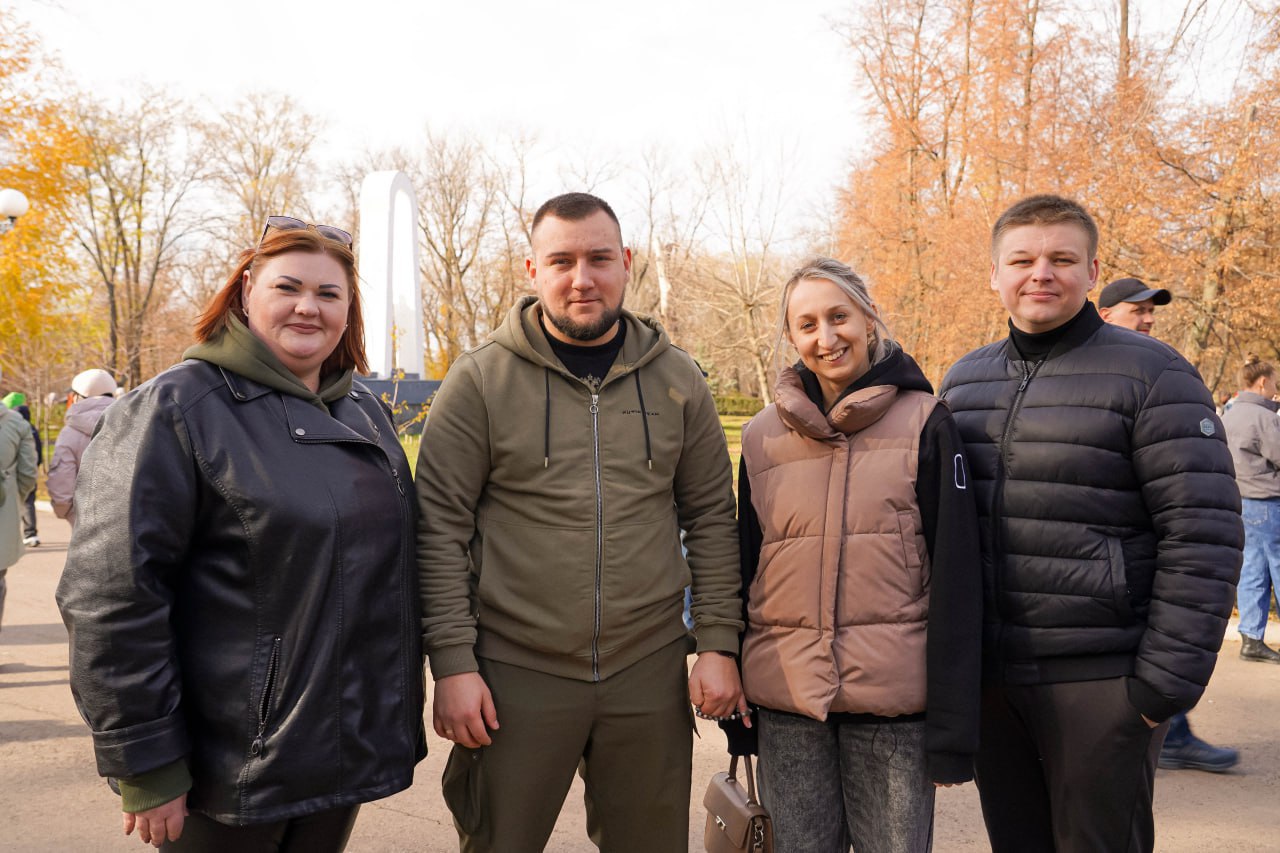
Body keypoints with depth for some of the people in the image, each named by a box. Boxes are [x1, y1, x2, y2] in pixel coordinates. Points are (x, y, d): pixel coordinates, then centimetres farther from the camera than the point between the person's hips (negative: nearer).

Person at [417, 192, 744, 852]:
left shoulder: (676, 380, 5)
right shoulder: (480, 380, -3)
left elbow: (712, 518, 7)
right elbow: (440, 528, -5)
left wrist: (718, 644, 1)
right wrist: (452, 663, -9)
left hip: (650, 673, 3)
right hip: (516, 674, -2)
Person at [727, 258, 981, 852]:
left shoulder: (922, 422, -3)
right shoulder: (763, 435, 6)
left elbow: (956, 577, -6)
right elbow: (745, 569, 11)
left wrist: (953, 726, -9)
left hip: (894, 698, -2)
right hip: (785, 699, 3)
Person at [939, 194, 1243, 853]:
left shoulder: (1150, 373, -7)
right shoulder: (964, 380, 9)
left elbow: (1202, 537, -12)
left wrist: (1168, 681, -15)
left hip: (1100, 682, -5)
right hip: (986, 678, 5)